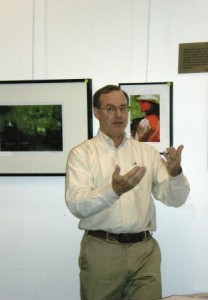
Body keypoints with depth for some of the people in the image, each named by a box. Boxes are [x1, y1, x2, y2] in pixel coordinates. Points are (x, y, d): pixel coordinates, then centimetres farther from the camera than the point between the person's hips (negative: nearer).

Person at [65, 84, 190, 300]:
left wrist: (175, 173, -17)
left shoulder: (147, 152, 11)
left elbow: (175, 199, 5)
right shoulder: (81, 154, 1)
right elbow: (76, 204, -14)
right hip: (101, 250, -2)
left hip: (144, 250, 3)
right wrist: (114, 190, -30)